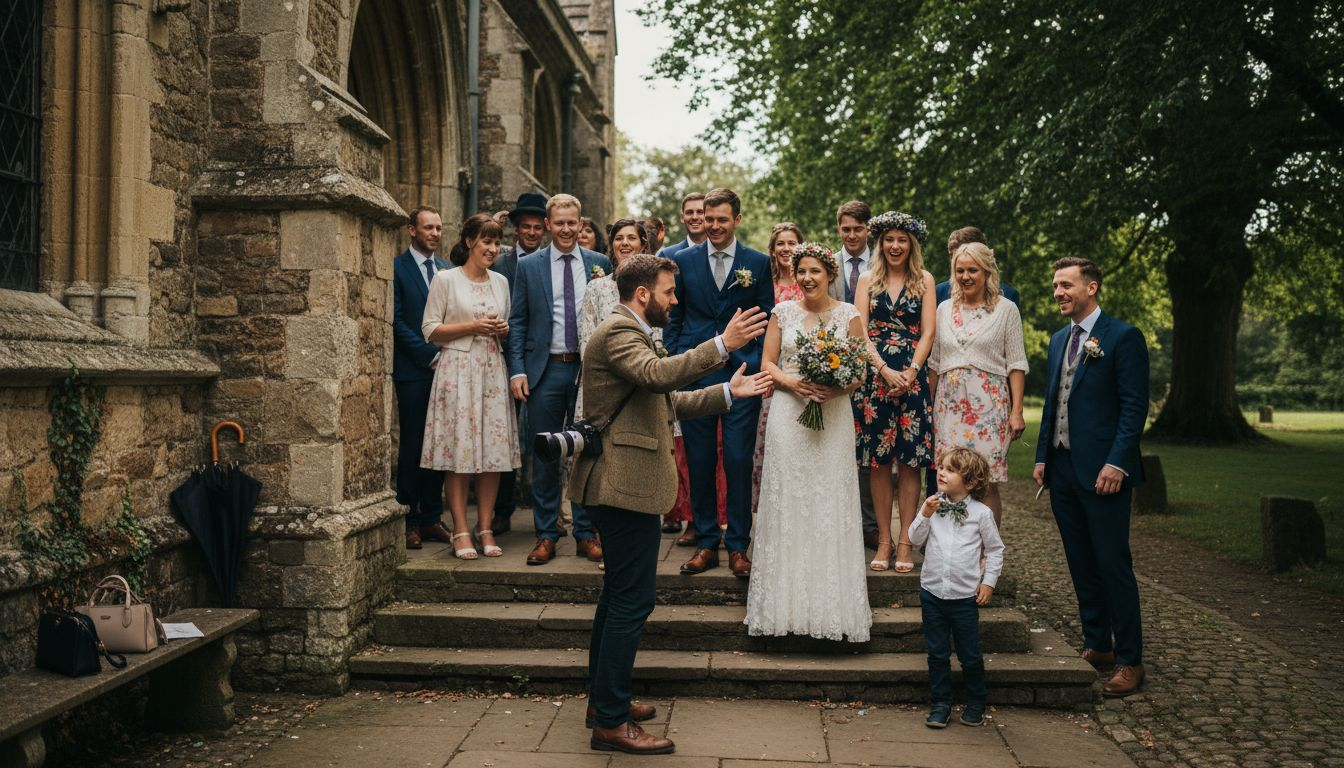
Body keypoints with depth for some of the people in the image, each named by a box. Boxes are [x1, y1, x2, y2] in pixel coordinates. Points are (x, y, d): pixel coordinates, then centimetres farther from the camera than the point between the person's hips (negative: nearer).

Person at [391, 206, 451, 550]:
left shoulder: (447, 270, 15)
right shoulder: (396, 268, -2)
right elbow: (396, 320, -8)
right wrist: (430, 354, -13)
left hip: (443, 368, 5)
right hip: (413, 370, -5)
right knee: (412, 445, -1)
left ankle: (431, 518, 15)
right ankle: (408, 520, 6)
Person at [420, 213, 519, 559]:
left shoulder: (501, 281, 15)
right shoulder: (446, 279, 0)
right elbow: (430, 330, -2)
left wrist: (503, 330, 1)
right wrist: (473, 326, -11)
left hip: (493, 371, 5)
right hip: (457, 370, -4)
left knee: (494, 449, 0)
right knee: (459, 450, -6)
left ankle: (485, 528, 8)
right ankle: (461, 531, 0)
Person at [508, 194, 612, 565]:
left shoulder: (600, 264, 6)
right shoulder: (528, 266, 5)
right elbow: (517, 321, 3)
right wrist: (517, 370, -4)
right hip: (545, 369, 0)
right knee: (544, 456, 5)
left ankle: (586, 533, 17)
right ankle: (546, 535, 15)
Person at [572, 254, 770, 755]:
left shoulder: (630, 333, 20)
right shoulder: (618, 333, -14)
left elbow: (667, 403, 21)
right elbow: (659, 374, -33)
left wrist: (728, 392, 18)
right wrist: (722, 344, -34)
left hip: (620, 485, 12)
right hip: (627, 485, -12)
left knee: (618, 595, 19)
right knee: (632, 600, -8)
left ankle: (603, 699, 30)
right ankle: (611, 722, -2)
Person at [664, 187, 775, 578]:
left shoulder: (758, 263, 5)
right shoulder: (683, 261, 8)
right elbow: (673, 318, 11)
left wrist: (762, 368, -3)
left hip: (742, 374, -1)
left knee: (739, 463, -1)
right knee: (699, 463, 5)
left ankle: (738, 546, 11)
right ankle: (706, 544, 16)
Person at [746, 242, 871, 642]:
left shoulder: (848, 314, 4)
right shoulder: (782, 312, 7)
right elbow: (767, 364, 6)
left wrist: (837, 389, -15)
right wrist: (792, 383, -13)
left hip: (833, 418, 0)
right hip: (788, 416, 1)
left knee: (831, 502, 0)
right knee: (787, 501, 1)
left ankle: (832, 605, 9)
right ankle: (788, 600, 9)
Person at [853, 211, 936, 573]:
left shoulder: (924, 279, 8)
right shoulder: (867, 281, 11)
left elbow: (928, 332, 2)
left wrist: (910, 373, -11)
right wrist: (885, 370, -11)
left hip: (912, 376, -1)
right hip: (874, 374, 1)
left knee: (909, 460, -2)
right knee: (877, 460, 0)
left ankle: (905, 542, 3)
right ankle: (883, 540, 7)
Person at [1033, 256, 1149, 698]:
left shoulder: (1123, 338, -7)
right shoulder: (1059, 340, 16)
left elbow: (1134, 406, -12)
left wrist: (1116, 463, -19)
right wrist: (1042, 457, 13)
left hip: (1102, 473, -7)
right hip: (1062, 470, 7)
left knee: (1113, 566, -3)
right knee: (1081, 566, 13)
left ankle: (1129, 661, 6)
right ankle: (1097, 648, 23)